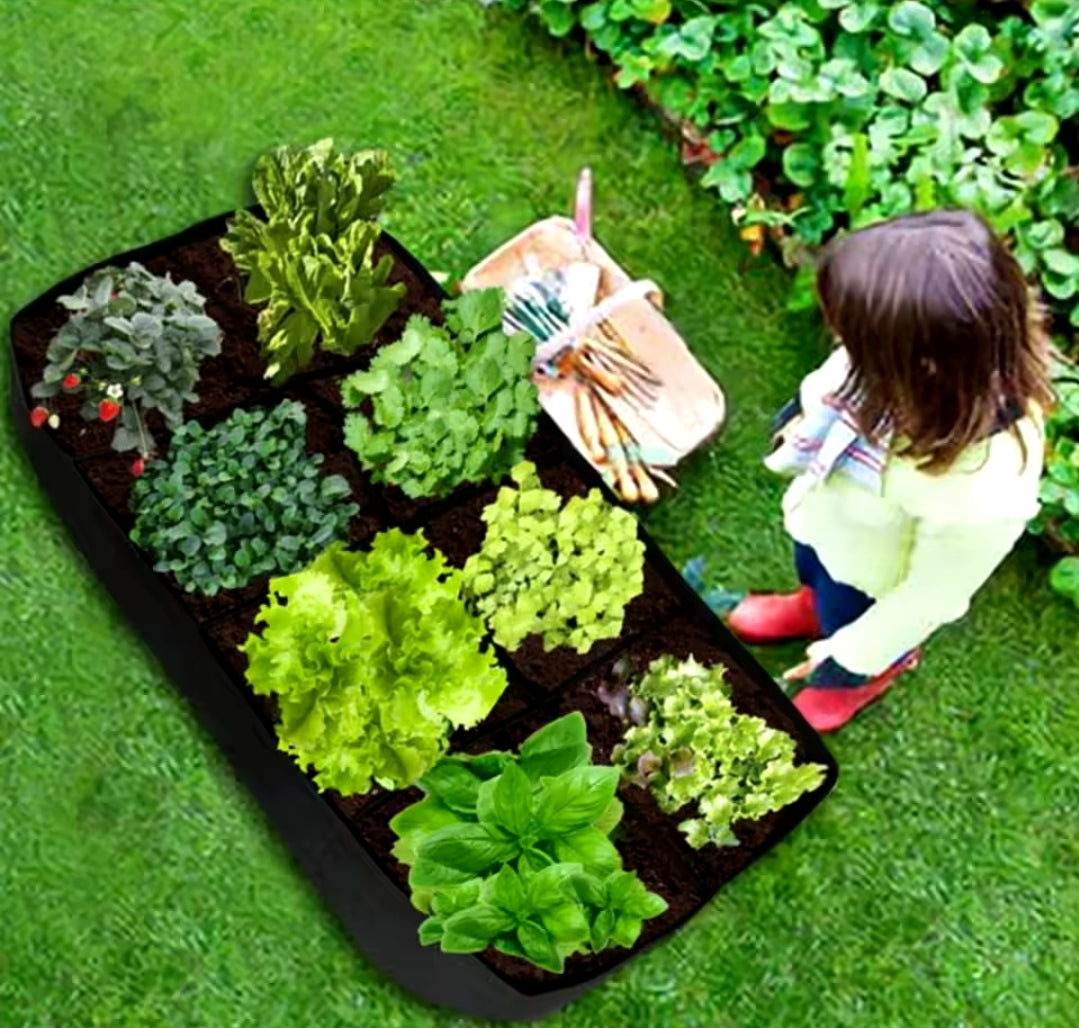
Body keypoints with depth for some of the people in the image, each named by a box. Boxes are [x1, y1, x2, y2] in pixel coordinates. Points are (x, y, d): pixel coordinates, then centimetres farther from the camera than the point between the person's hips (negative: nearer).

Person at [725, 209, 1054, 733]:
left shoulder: (982, 492, -48)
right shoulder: (903, 357, -34)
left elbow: (931, 594, -28)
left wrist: (850, 656, -13)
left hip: (868, 587, -4)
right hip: (824, 520, 4)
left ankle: (875, 669, 65)